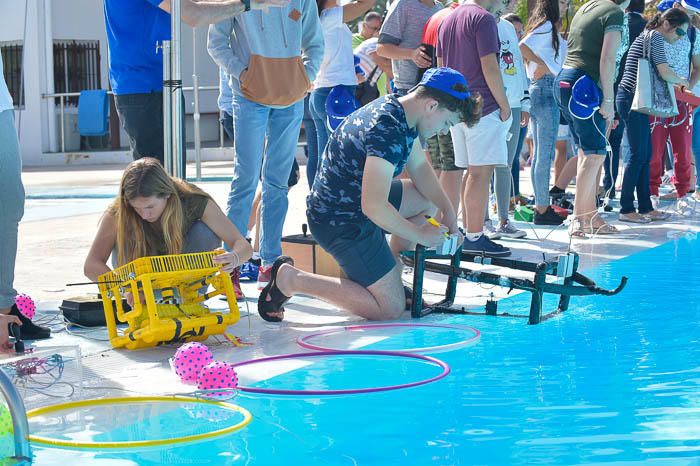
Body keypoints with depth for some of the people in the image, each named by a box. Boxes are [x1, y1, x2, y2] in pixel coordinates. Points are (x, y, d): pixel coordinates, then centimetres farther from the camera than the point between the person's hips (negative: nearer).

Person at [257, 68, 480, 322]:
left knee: (427, 200, 17)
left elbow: (419, 167, 18)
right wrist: (419, 235, -17)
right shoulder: (388, 130, -28)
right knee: (390, 308, -4)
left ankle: (392, 275, 18)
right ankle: (292, 280, -5)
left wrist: (447, 210, 6)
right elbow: (374, 206, -32)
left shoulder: (396, 109, 4)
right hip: (341, 222, -10)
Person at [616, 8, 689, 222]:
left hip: (632, 99, 10)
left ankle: (645, 207, 15)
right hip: (633, 99, -10)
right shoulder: (655, 37, -11)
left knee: (645, 155, 11)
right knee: (638, 155, -8)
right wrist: (682, 81, 0)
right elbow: (666, 74, -17)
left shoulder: (647, 36, 20)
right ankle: (626, 209, -5)